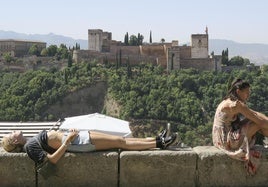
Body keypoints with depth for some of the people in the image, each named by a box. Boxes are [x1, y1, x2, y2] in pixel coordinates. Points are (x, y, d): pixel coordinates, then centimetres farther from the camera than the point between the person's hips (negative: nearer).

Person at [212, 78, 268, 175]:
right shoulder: (236, 104, -18)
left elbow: (253, 114, 18)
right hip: (227, 141, -9)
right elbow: (257, 118, -14)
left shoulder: (227, 102, 12)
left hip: (221, 140, 9)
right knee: (259, 123, -9)